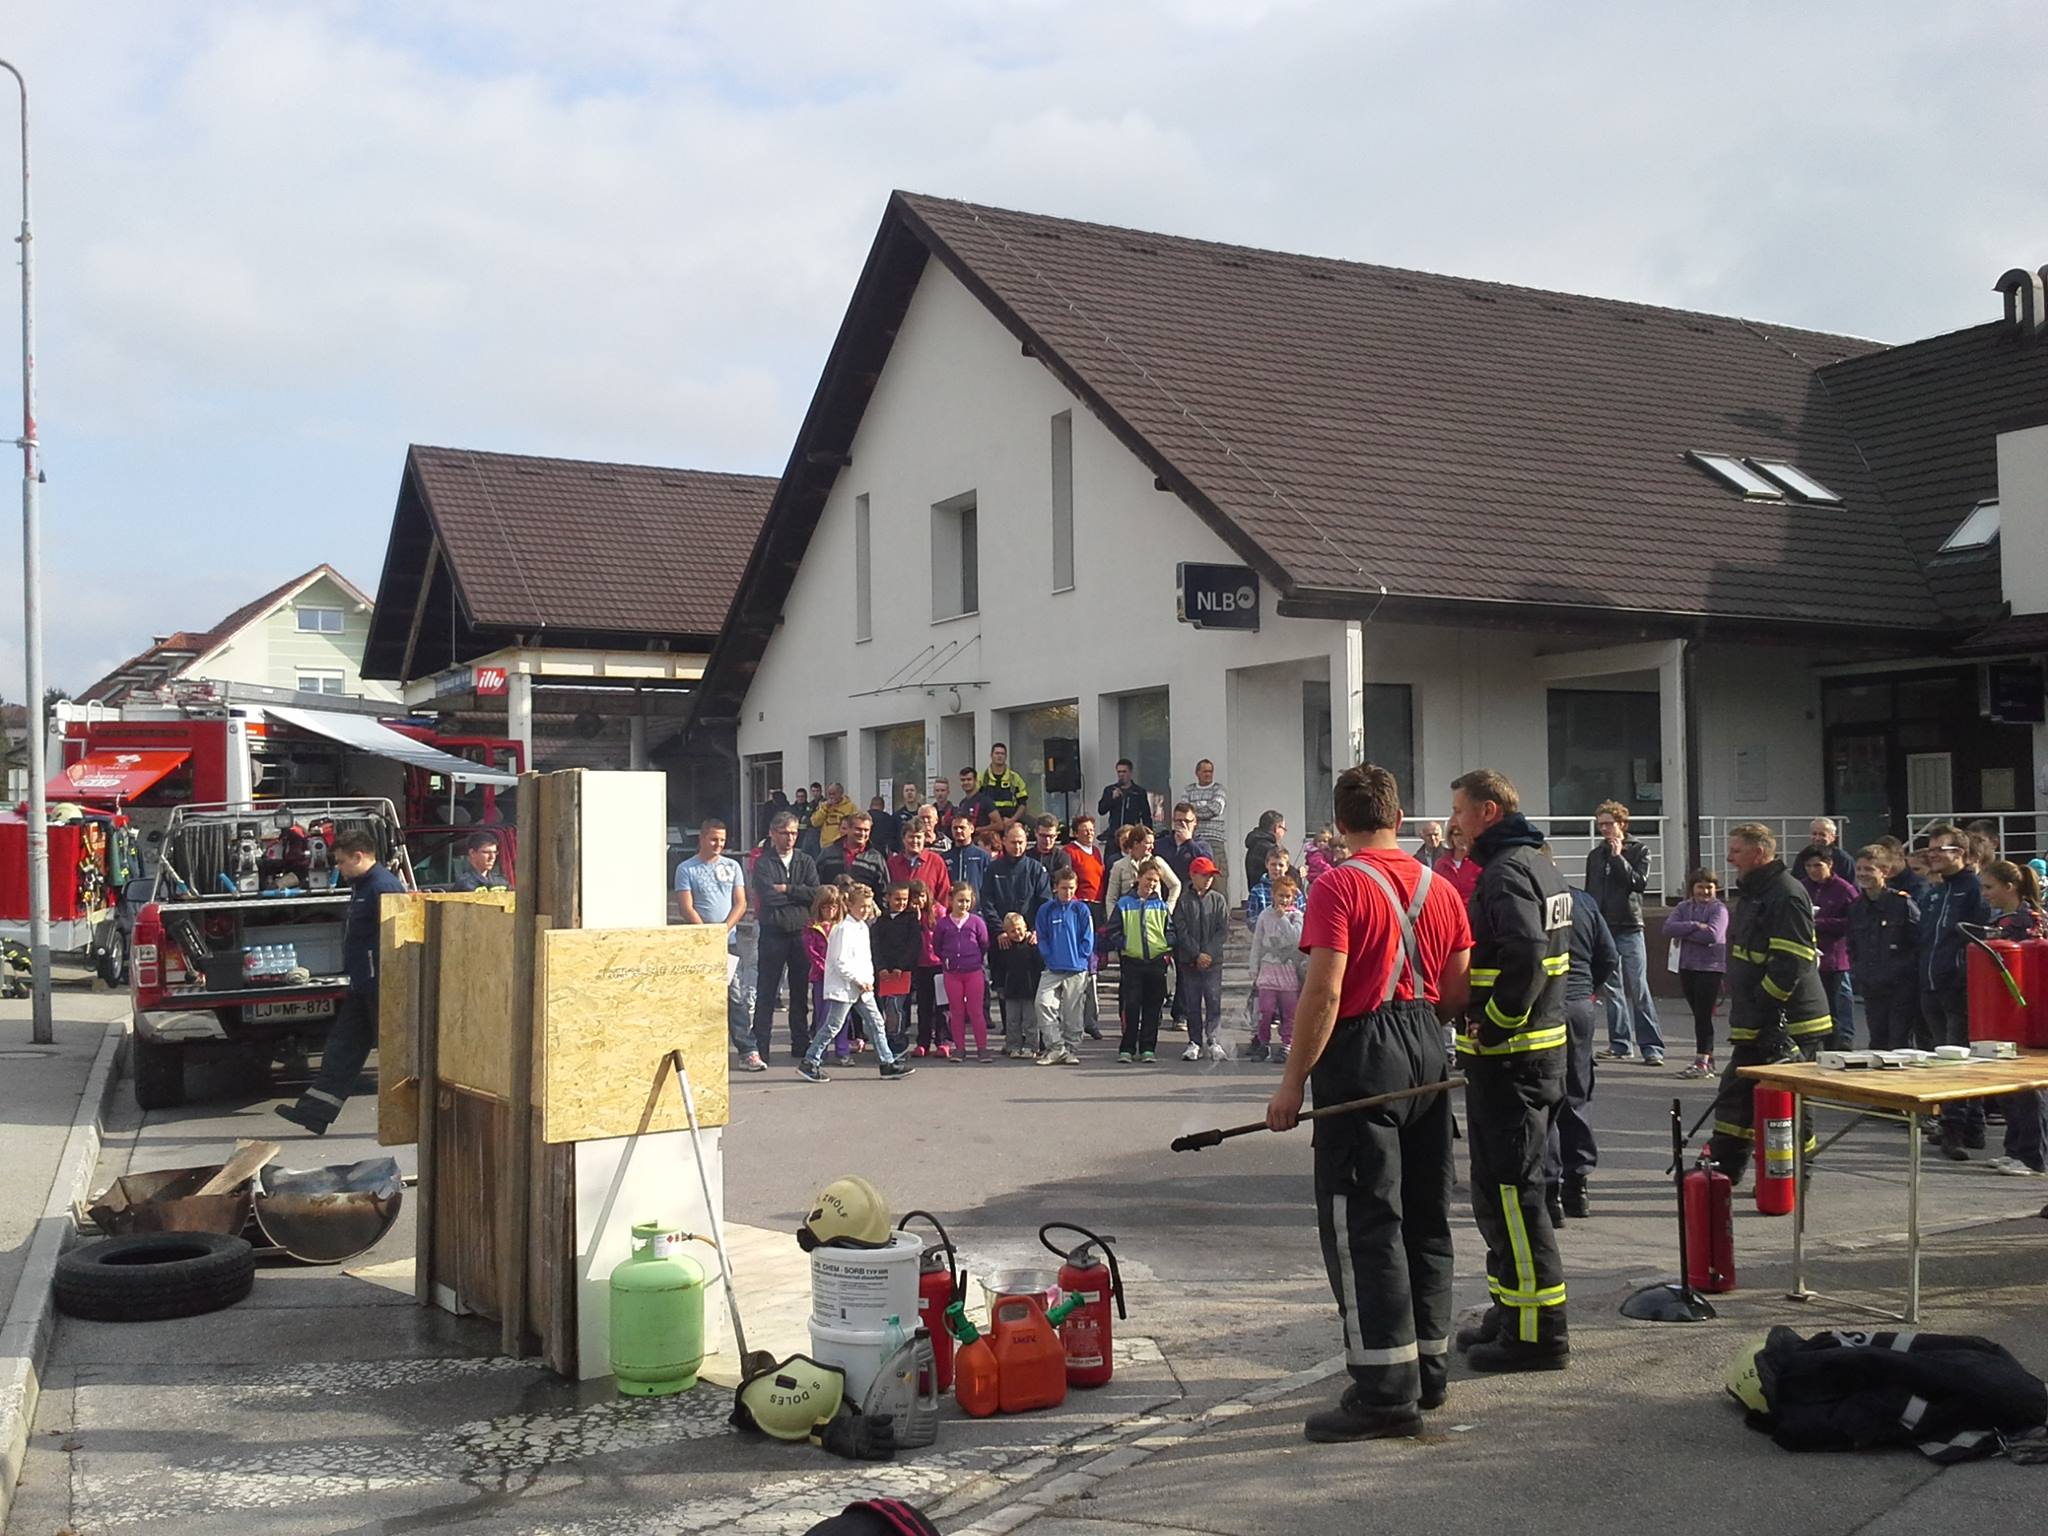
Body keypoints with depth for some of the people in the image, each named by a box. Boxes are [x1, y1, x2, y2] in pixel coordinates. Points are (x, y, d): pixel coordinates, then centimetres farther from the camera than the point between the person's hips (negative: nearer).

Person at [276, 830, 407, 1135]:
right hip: (363, 987, 11)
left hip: (382, 988, -11)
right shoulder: (362, 885, 16)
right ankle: (315, 1112, 14)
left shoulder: (384, 887, -18)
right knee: (342, 1047, 11)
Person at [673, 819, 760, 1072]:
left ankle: (748, 1052, -6)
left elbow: (740, 904, 7)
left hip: (729, 940, 2)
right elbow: (686, 908, -4)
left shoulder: (732, 866, 12)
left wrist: (724, 929, -8)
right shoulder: (686, 869, 3)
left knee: (736, 996, -4)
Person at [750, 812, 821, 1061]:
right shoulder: (763, 863, 1)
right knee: (766, 991, 0)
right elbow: (768, 897, -13)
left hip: (801, 931, 3)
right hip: (773, 933, -3)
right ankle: (760, 1046, 5)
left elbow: (817, 894, -3)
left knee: (801, 990, 9)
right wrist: (799, 894, -5)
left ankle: (801, 1043, 18)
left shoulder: (805, 861, 11)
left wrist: (787, 889, -10)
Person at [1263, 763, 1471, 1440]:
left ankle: (1385, 1392, -5)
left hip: (1362, 1055, -7)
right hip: (1427, 1054, 7)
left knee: (1362, 1225, -4)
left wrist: (1293, 1080, -12)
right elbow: (1456, 993, 9)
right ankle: (1428, 1371, 23)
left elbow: (1324, 993, -18)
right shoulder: (1439, 888, 8)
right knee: (1425, 1218, 14)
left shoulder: (1339, 887, -12)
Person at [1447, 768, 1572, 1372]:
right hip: (1541, 1045, 11)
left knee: (1509, 1188, -6)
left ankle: (1537, 1331, -1)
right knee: (1506, 1186, 17)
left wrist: (1491, 1026, -21)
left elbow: (1525, 957, -30)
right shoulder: (1539, 865, 16)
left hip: (1507, 1056, -11)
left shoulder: (1506, 873, -16)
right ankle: (1514, 1311, 27)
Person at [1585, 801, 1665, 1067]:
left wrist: (1618, 857, -14)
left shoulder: (1638, 849, 1)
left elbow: (1641, 883, -13)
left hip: (1629, 927, -5)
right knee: (1612, 989, 7)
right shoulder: (1595, 855, 13)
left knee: (1639, 989, -7)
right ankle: (1621, 1044, 13)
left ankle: (1652, 1047, -5)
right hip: (1602, 928, 5)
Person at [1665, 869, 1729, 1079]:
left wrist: (1683, 934, -10)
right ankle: (1708, 1059, 19)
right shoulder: (1683, 907, 10)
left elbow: (1713, 935, -20)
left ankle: (1701, 1062, -5)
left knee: (1703, 1015, -7)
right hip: (1687, 967, 5)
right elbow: (1668, 928, -6)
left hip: (1710, 967, -5)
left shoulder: (1719, 908, -4)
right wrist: (1694, 926, -16)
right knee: (1699, 1014, 11)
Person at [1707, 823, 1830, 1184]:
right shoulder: (1751, 893, 17)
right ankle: (1722, 1167, 23)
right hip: (1756, 1023, 10)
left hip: (1788, 1023, -10)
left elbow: (1792, 962, -23)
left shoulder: (1786, 895, -17)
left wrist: (1761, 1007, -21)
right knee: (1736, 1093, 14)